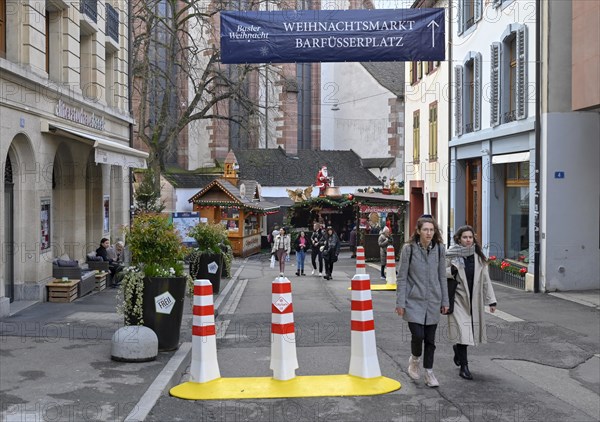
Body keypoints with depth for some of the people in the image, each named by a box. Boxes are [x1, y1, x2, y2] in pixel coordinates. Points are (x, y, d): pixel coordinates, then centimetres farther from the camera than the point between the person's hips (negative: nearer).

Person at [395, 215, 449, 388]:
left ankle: (429, 373, 22)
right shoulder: (409, 249, -7)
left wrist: (445, 301, 8)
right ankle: (414, 360, 22)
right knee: (418, 335, -10)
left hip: (433, 302, 3)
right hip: (414, 301, -3)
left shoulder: (439, 249, 1)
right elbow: (402, 277, -5)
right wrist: (400, 302, -7)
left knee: (430, 339, 8)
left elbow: (442, 276, 7)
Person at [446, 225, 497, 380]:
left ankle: (457, 348, 42)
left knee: (472, 331, 10)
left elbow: (485, 279, 9)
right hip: (458, 299, -4)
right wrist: (451, 271, -21)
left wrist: (491, 300, 6)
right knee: (463, 331, -11)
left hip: (474, 300, 4)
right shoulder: (451, 256, -5)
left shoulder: (478, 257, 6)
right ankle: (463, 366, 0)